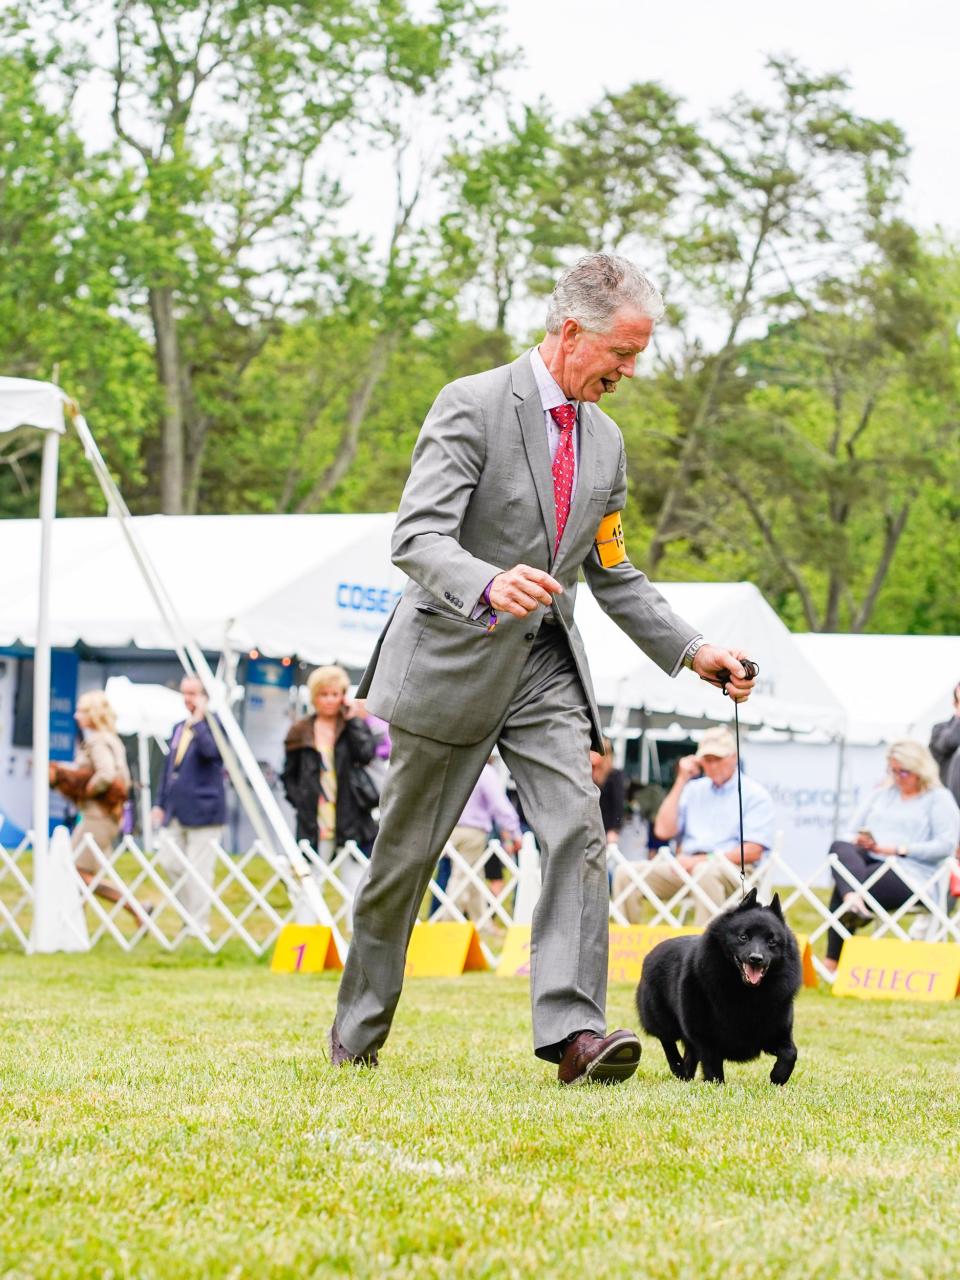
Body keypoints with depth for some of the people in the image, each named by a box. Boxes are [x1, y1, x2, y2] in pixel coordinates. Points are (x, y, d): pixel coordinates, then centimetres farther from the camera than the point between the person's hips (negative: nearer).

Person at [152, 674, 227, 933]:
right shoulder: (179, 728, 17)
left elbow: (210, 751, -26)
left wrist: (198, 720, -19)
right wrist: (161, 803, 17)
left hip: (202, 810, -7)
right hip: (175, 812, 7)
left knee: (198, 871, -4)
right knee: (169, 862, 3)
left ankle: (198, 926, 2)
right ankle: (191, 911, 18)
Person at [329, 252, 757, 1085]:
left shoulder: (605, 439, 10)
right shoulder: (472, 406, -13)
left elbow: (612, 574, 18)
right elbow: (418, 536, -23)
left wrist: (691, 650, 7)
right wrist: (488, 586, -43)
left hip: (546, 664, 5)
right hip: (454, 662, -5)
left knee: (578, 829, -15)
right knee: (406, 854, 6)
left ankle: (573, 1030, -20)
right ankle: (357, 1033, 23)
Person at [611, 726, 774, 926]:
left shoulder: (755, 794, 3)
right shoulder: (693, 788, 19)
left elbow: (752, 852, -8)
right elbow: (663, 831, 9)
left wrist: (699, 861, -14)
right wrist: (681, 781, 6)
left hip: (731, 869, -5)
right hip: (687, 866, 5)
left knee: (705, 872, -41)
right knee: (626, 874, -13)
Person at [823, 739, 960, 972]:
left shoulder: (939, 798, 7)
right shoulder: (882, 794, 26)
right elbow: (854, 832, 23)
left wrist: (899, 849, -13)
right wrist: (859, 840, -3)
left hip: (909, 872, -6)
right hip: (869, 861, 6)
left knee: (841, 888, -29)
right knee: (839, 847, -28)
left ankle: (833, 961, -29)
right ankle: (854, 900, -48)